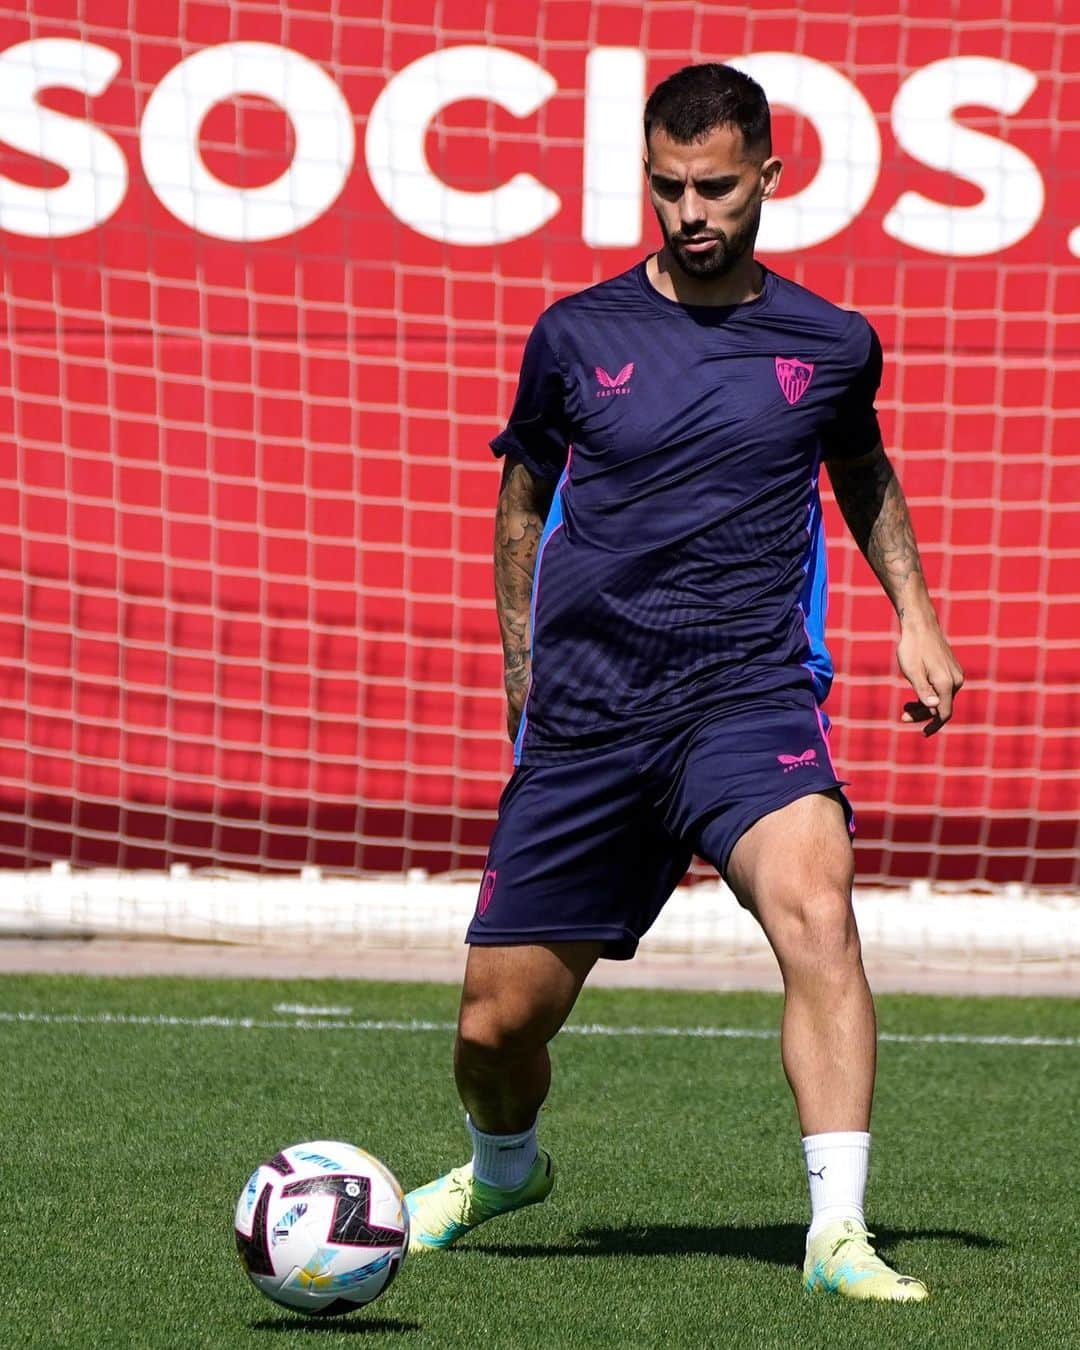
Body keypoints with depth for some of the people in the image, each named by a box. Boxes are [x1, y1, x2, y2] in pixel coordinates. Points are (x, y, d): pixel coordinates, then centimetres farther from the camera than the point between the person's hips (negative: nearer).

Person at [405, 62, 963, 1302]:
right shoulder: (576, 336, 3)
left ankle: (838, 1232, -30)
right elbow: (523, 495, 19)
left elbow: (863, 473, 27)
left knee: (814, 909, -31)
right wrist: (524, 666, 18)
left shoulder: (829, 344, 5)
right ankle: (501, 1168, 39)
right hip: (586, 713, 1)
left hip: (751, 690, -1)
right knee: (498, 1023, 3)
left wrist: (913, 616, 18)